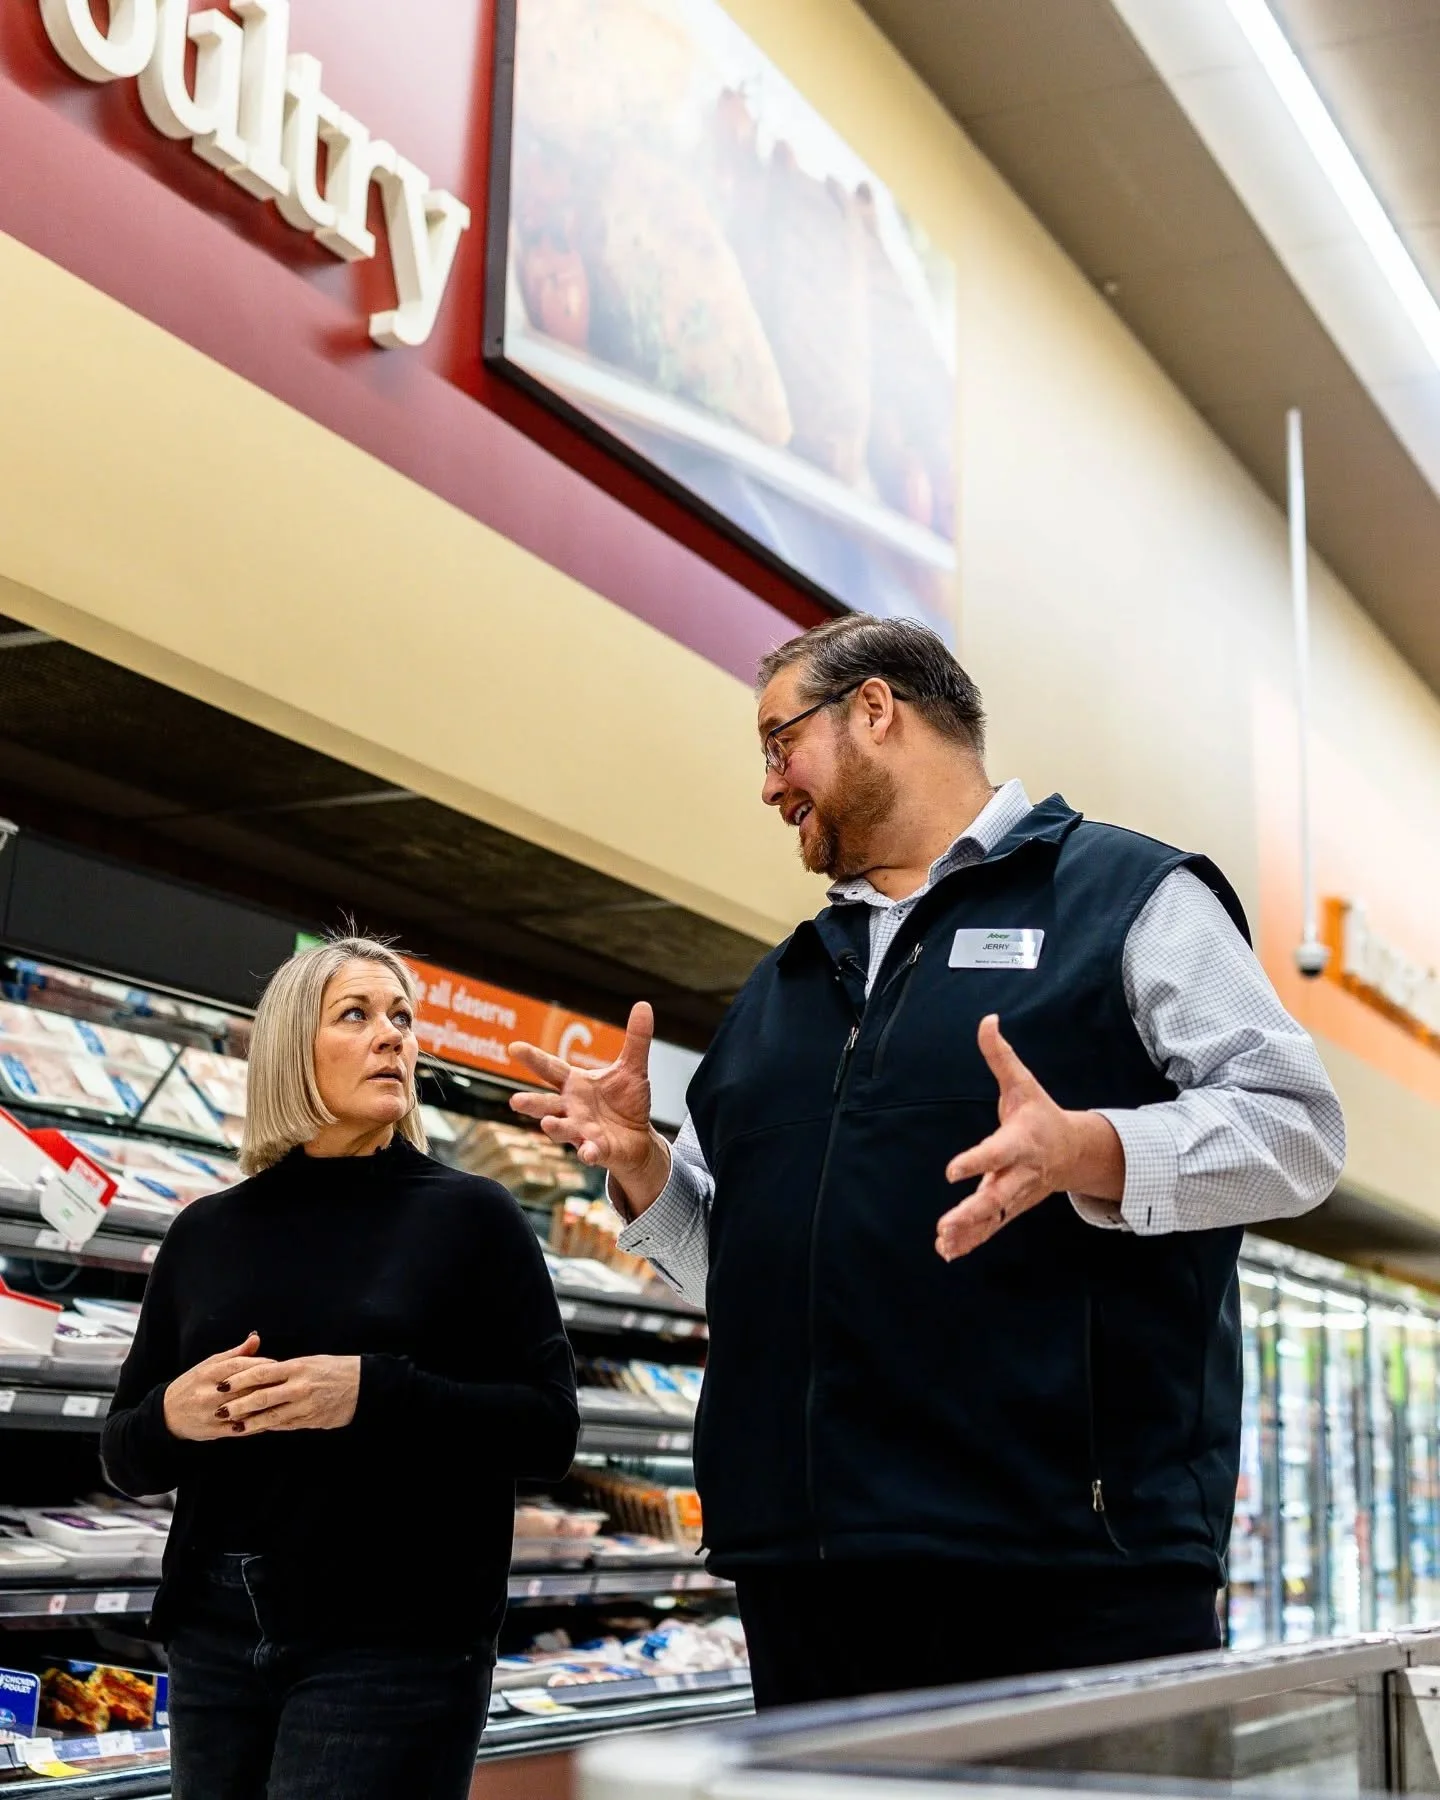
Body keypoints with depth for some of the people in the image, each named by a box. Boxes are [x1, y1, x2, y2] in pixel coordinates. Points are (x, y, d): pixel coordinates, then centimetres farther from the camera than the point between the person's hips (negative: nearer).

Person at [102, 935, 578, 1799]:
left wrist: (373, 1395, -19)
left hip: (397, 1646, -3)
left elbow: (550, 1429, -6)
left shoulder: (472, 1214, 0)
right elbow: (126, 1455, 11)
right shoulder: (207, 1232, 8)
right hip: (219, 1638, 4)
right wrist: (171, 1415, -11)